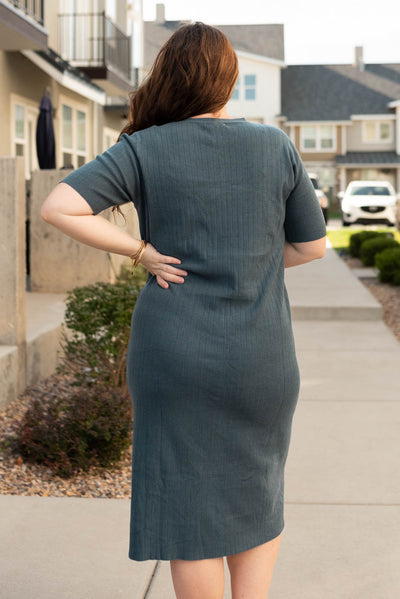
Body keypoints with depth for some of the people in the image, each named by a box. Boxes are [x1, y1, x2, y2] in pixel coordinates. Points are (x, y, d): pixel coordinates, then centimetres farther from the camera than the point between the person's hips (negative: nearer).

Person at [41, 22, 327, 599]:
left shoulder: (144, 150, -6)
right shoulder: (277, 146, -1)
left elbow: (58, 208, -16)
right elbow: (312, 245, 5)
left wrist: (143, 251, -8)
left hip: (175, 354, -1)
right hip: (261, 357, 2)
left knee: (190, 504, 10)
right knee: (256, 494, 21)